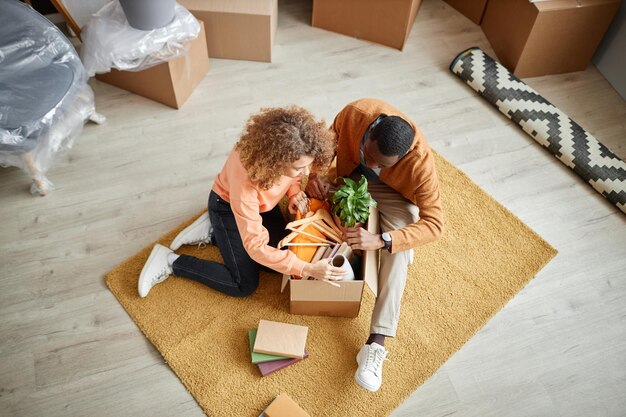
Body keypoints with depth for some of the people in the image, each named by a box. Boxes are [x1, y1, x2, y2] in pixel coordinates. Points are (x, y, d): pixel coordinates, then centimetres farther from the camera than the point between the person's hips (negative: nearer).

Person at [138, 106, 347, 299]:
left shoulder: (288, 153, -29)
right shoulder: (245, 180, -45)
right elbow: (255, 246, -38)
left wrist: (294, 192, -20)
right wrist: (306, 269, -39)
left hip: (259, 201, 6)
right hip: (227, 205, -6)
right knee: (244, 285, -4)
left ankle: (212, 232, 14)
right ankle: (170, 261, 8)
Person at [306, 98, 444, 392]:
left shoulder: (420, 163, -37)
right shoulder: (356, 113, -32)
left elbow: (434, 224, -35)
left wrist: (381, 241, -48)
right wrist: (316, 173, -29)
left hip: (393, 191, -4)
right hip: (349, 177, 4)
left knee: (397, 248, -27)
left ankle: (376, 343, -29)